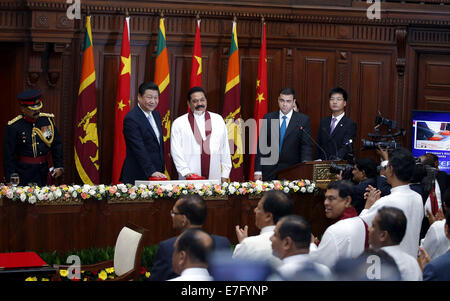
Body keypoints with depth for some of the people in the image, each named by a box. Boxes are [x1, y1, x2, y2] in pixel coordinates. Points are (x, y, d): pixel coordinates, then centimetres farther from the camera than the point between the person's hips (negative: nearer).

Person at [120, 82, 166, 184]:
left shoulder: (156, 115, 14)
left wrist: (161, 170, 14)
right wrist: (151, 171, -26)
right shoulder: (131, 119, -14)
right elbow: (139, 149, -20)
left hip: (157, 173, 7)